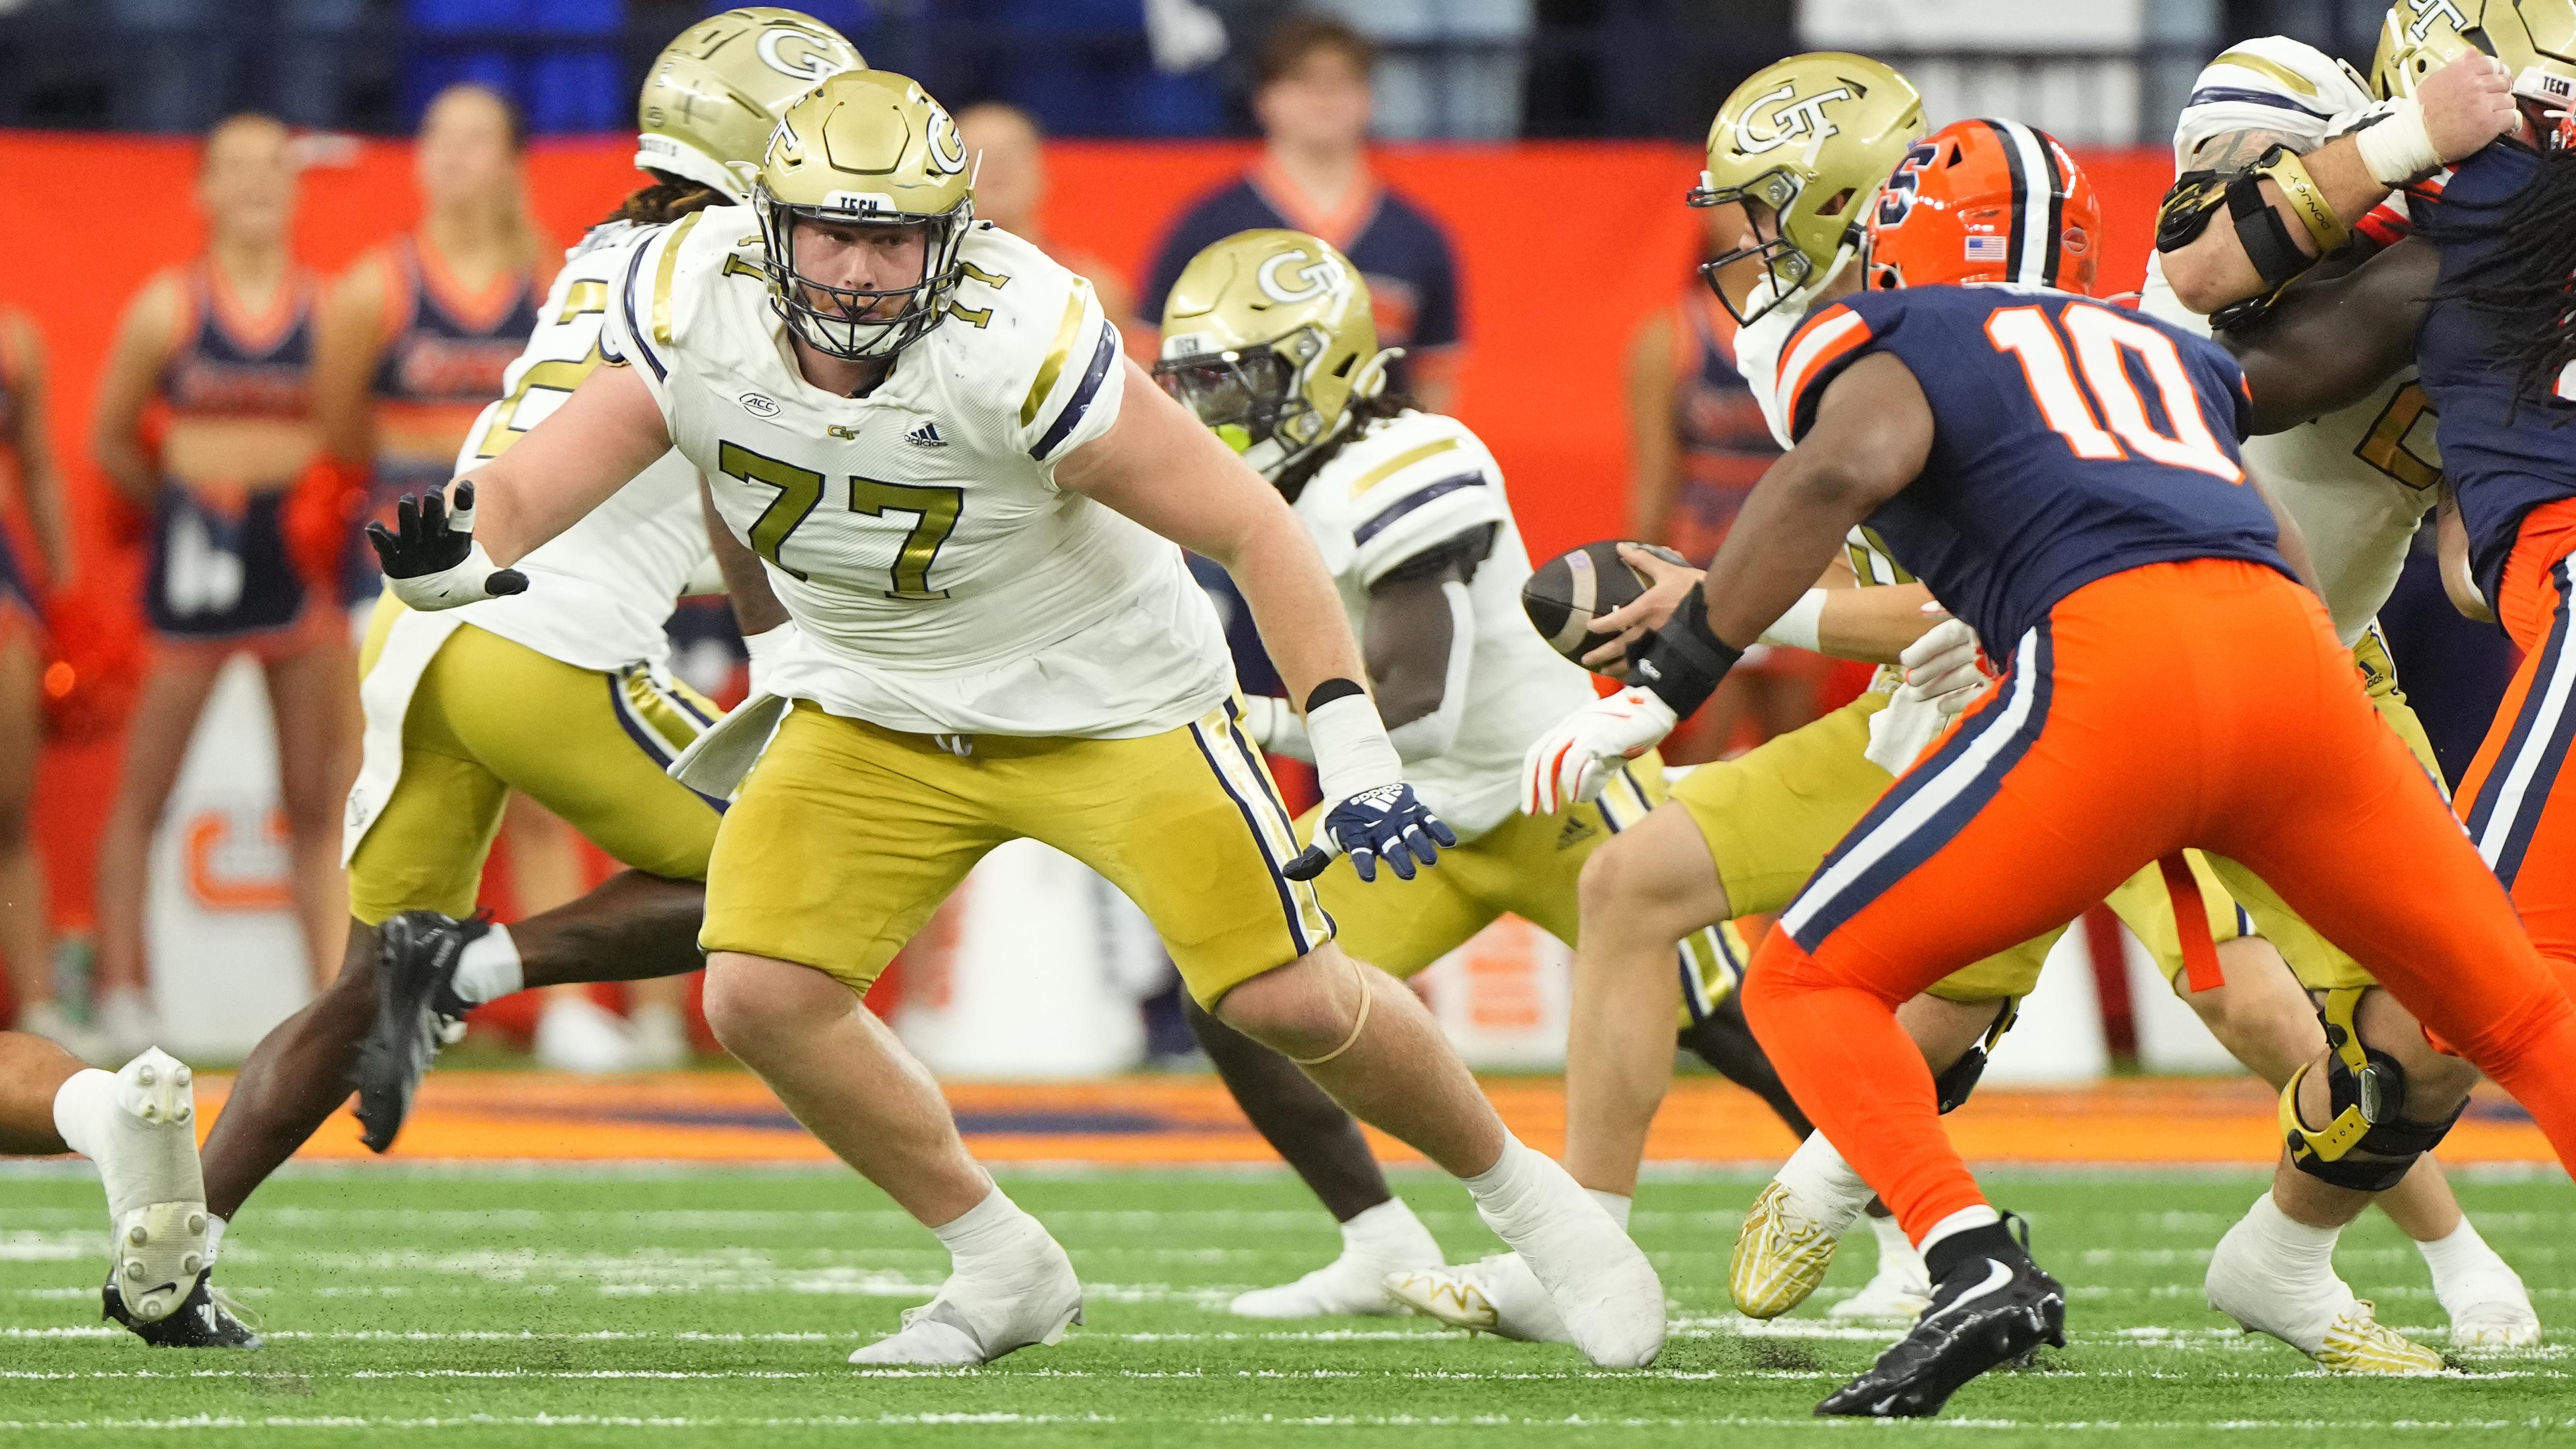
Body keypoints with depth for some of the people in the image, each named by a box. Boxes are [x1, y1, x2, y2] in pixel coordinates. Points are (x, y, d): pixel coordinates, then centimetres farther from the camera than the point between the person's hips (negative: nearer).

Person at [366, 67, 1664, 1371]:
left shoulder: (1018, 349, -32)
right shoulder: (696, 317, -20)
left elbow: (1250, 527, -24)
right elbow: (530, 490, -19)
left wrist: (1352, 743, -28)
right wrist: (446, 560, -43)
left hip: (1102, 699, -4)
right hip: (875, 711, 4)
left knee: (1292, 1001, -6)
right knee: (761, 997, -11)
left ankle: (1521, 1193, 22)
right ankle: (1003, 1269, 11)